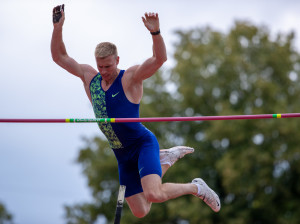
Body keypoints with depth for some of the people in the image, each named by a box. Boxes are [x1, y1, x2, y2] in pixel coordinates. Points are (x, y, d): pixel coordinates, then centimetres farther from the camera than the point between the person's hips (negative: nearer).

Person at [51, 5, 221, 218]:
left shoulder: (131, 77, -11)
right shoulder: (89, 77, 5)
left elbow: (160, 59, -26)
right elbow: (59, 57, 7)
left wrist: (155, 32, -44)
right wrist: (58, 28, -9)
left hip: (143, 144, -7)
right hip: (122, 154, 7)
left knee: (153, 195, -31)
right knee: (140, 211, 8)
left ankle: (196, 188, 0)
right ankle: (166, 159, 30)